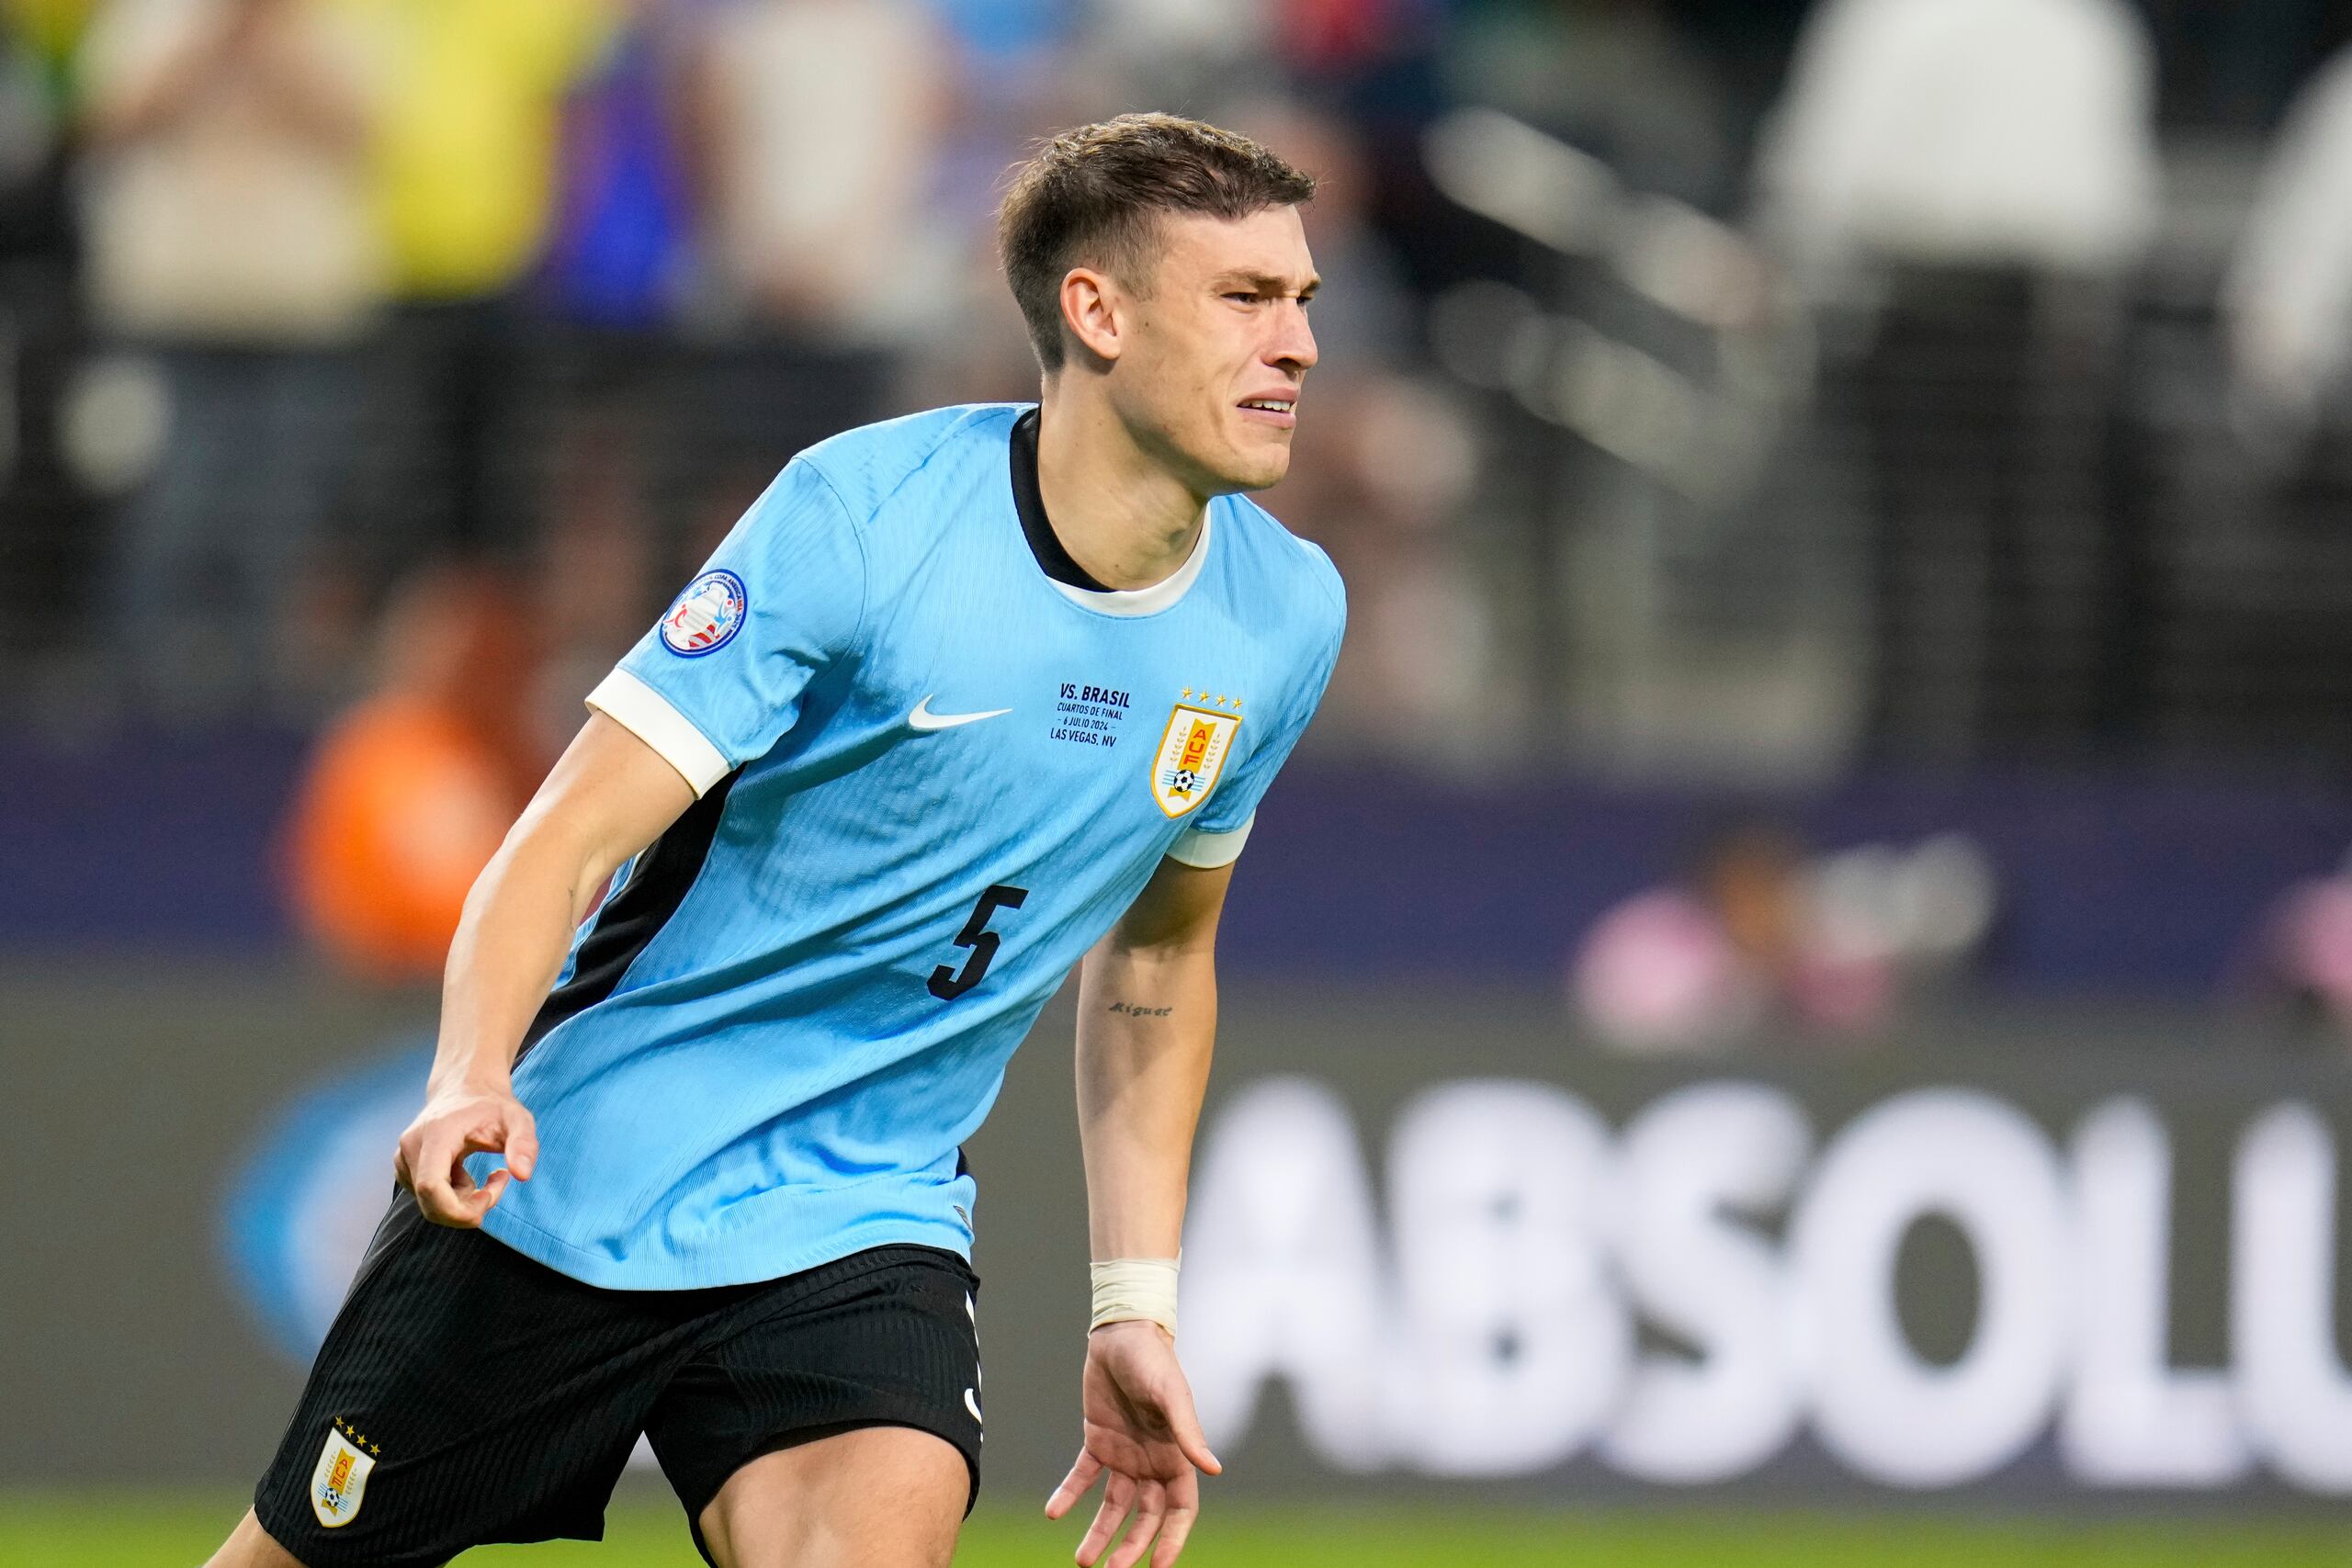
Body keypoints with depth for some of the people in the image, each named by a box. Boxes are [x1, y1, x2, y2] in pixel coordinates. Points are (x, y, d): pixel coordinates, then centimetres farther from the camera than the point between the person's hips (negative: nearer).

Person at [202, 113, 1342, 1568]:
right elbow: (567, 843, -19)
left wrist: (1137, 1307, 11)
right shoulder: (863, 515, -18)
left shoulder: (1283, 615, -2)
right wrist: (472, 1083, -37)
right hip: (570, 1180, -3)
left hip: (861, 1225, 3)